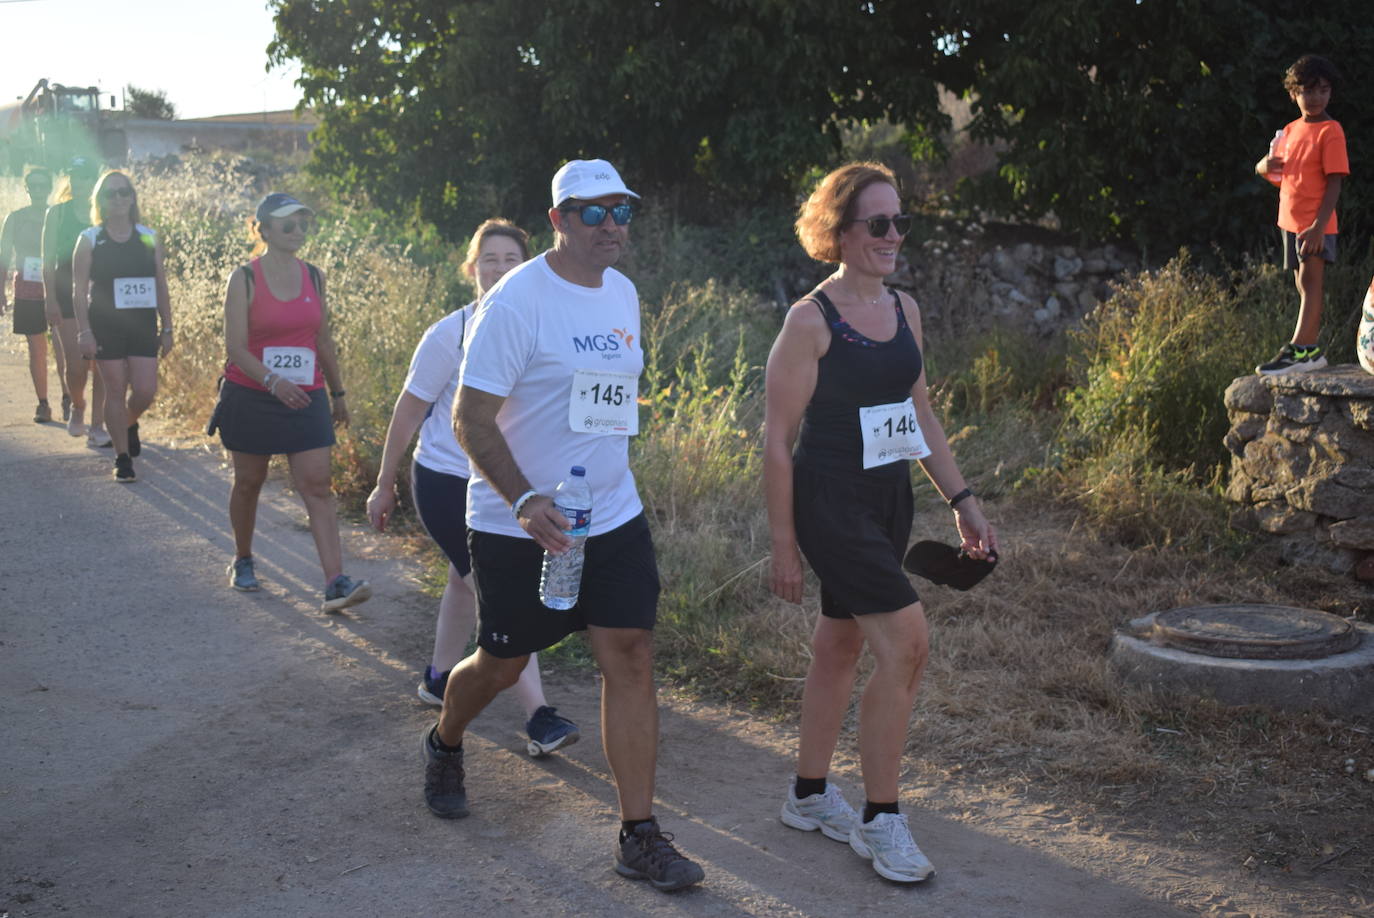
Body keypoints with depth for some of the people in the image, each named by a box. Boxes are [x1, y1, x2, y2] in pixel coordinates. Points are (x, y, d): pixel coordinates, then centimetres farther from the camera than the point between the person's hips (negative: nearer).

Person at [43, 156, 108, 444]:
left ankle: (97, 427, 3)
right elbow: (48, 260, 0)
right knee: (75, 363, -6)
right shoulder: (57, 213, 3)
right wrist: (50, 298, -8)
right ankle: (78, 407, 24)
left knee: (100, 363, -3)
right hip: (67, 293, -1)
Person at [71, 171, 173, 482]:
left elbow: (161, 287, 9)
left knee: (145, 391, -4)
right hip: (106, 326, -2)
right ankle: (123, 457, 11)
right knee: (115, 390, 0)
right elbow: (79, 290, -4)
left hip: (143, 325, 2)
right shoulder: (89, 240, 0)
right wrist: (84, 332, -12)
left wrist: (167, 329, 7)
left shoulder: (150, 238, 6)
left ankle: (130, 424, 30)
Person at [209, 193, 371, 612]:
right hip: (250, 396, -3)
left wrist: (337, 392, 17)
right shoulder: (245, 279, -8)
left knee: (317, 486, -7)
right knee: (249, 482, 12)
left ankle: (335, 584, -14)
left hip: (305, 398, 3)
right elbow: (236, 347, -15)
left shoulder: (314, 276, 5)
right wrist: (272, 380, -30)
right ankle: (242, 561, 35)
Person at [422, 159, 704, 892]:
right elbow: (470, 419, -18)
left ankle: (639, 835, 6)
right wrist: (526, 502, -29)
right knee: (502, 665, 10)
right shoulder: (516, 301, -15)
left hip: (613, 520, 6)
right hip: (518, 525, -5)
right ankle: (444, 746, 44)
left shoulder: (623, 294, 8)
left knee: (630, 658, -2)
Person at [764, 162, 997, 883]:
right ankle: (880, 820, -2)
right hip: (830, 503, -7)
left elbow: (920, 415, 17)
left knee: (840, 646, 16)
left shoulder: (905, 310, 9)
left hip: (889, 500, 7)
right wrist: (782, 544, -11)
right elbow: (777, 437, -11)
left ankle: (810, 796, 31)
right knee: (906, 640, -15)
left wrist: (961, 500, 12)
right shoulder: (810, 319, -12)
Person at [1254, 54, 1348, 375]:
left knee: (1310, 281, -12)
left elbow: (1335, 182, -15)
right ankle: (1311, 351, 16)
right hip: (1290, 221, 8)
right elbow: (1271, 172, 22)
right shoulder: (1291, 130, 13)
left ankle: (1298, 349, -18)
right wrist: (1266, 165, -5)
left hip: (1315, 224, -8)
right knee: (1305, 285, 11)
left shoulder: (1330, 131, -10)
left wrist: (1318, 225, -24)